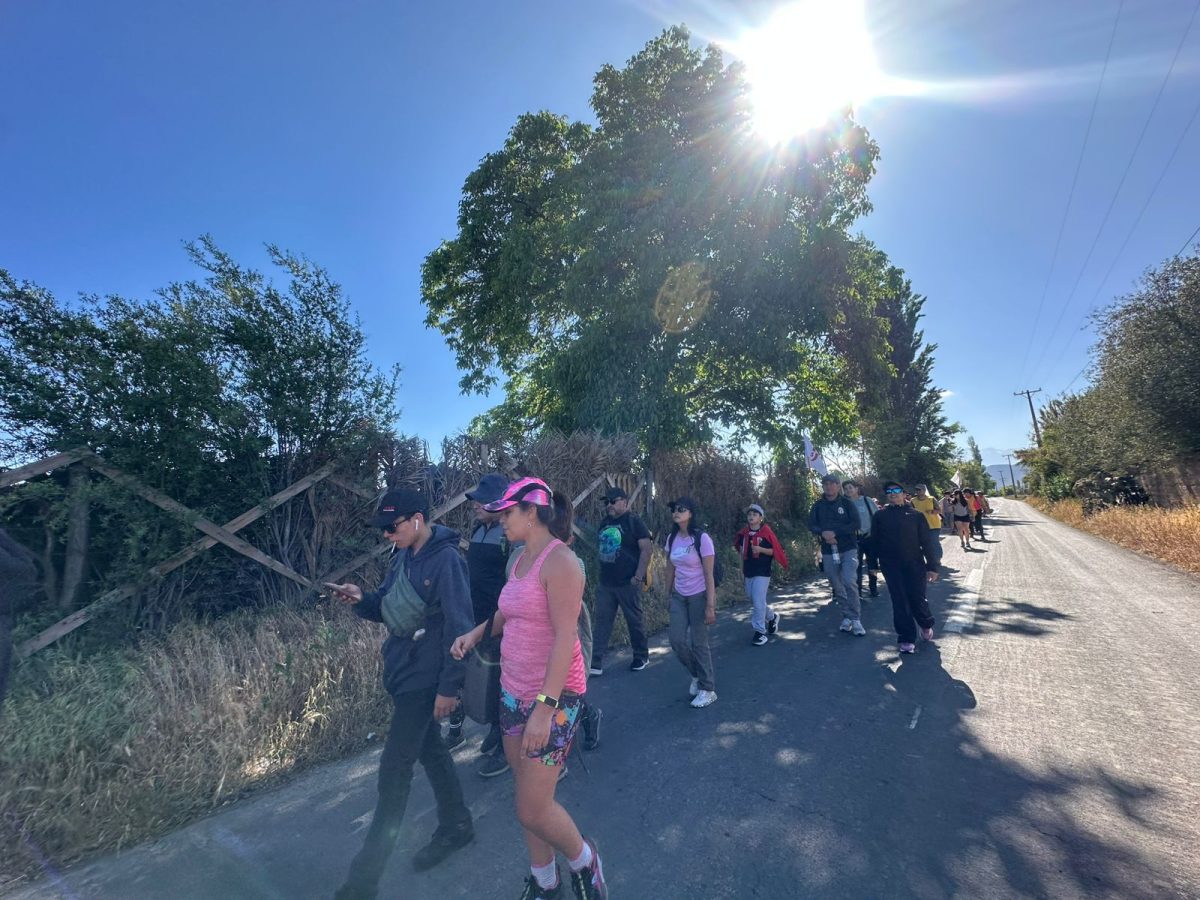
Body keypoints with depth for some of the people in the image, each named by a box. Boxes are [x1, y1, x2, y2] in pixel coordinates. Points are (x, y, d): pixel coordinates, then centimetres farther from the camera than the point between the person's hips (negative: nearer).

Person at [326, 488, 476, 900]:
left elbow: (458, 627, -22)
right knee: (430, 750, 21)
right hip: (402, 672, 9)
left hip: (424, 679, -9)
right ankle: (456, 825, 40)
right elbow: (387, 607, 12)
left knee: (394, 770, 1)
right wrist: (362, 599, -9)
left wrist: (449, 687, -20)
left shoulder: (446, 559, -22)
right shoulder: (403, 556, 5)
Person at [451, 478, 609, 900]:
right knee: (528, 797, 18)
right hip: (513, 691, 8)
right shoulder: (521, 558, 6)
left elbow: (565, 637, -24)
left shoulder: (559, 561, -20)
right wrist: (476, 632, 6)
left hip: (552, 697, -8)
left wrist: (545, 706, -25)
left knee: (532, 810, -1)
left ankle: (582, 859, 28)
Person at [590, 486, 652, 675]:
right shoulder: (604, 522, 10)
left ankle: (642, 656, 28)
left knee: (634, 621, 9)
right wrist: (601, 574, 15)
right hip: (605, 583, 6)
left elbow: (646, 549, -12)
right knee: (602, 622, 4)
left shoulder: (634, 522, -8)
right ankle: (595, 664, 8)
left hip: (627, 583, -5)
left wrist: (638, 576, -17)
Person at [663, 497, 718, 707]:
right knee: (677, 641, 4)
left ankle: (708, 690, 21)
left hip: (699, 596, -5)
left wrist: (710, 606, -16)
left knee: (699, 643, 2)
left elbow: (709, 575, -15)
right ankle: (696, 675, 32)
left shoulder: (701, 539, -16)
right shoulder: (672, 538, 0)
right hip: (679, 597, 5)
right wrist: (668, 595, 12)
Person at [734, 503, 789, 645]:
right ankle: (772, 617, 39)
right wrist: (743, 568, 13)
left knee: (758, 601, -7)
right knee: (753, 601, 14)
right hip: (748, 572, 6)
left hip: (762, 572, -6)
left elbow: (774, 550, -9)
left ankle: (760, 631, 5)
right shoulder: (744, 533, 5)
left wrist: (760, 549, -23)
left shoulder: (766, 531, -10)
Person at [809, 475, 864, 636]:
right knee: (837, 587, 8)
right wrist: (823, 533, -20)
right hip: (828, 552, 3)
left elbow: (855, 524, -9)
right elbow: (811, 525, 0)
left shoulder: (846, 503, -1)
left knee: (850, 582, -15)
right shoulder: (818, 505, 6)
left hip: (848, 549, -2)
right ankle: (846, 617, 21)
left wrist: (835, 532, -19)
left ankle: (856, 620, -6)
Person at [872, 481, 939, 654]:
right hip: (891, 567, 1)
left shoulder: (916, 515, 2)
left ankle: (926, 624, 36)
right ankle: (906, 639, 14)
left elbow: (927, 541, 0)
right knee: (900, 603, 3)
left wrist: (932, 566, -5)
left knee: (917, 599, 4)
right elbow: (875, 541, 6)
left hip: (914, 565, -1)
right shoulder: (880, 516, 5)